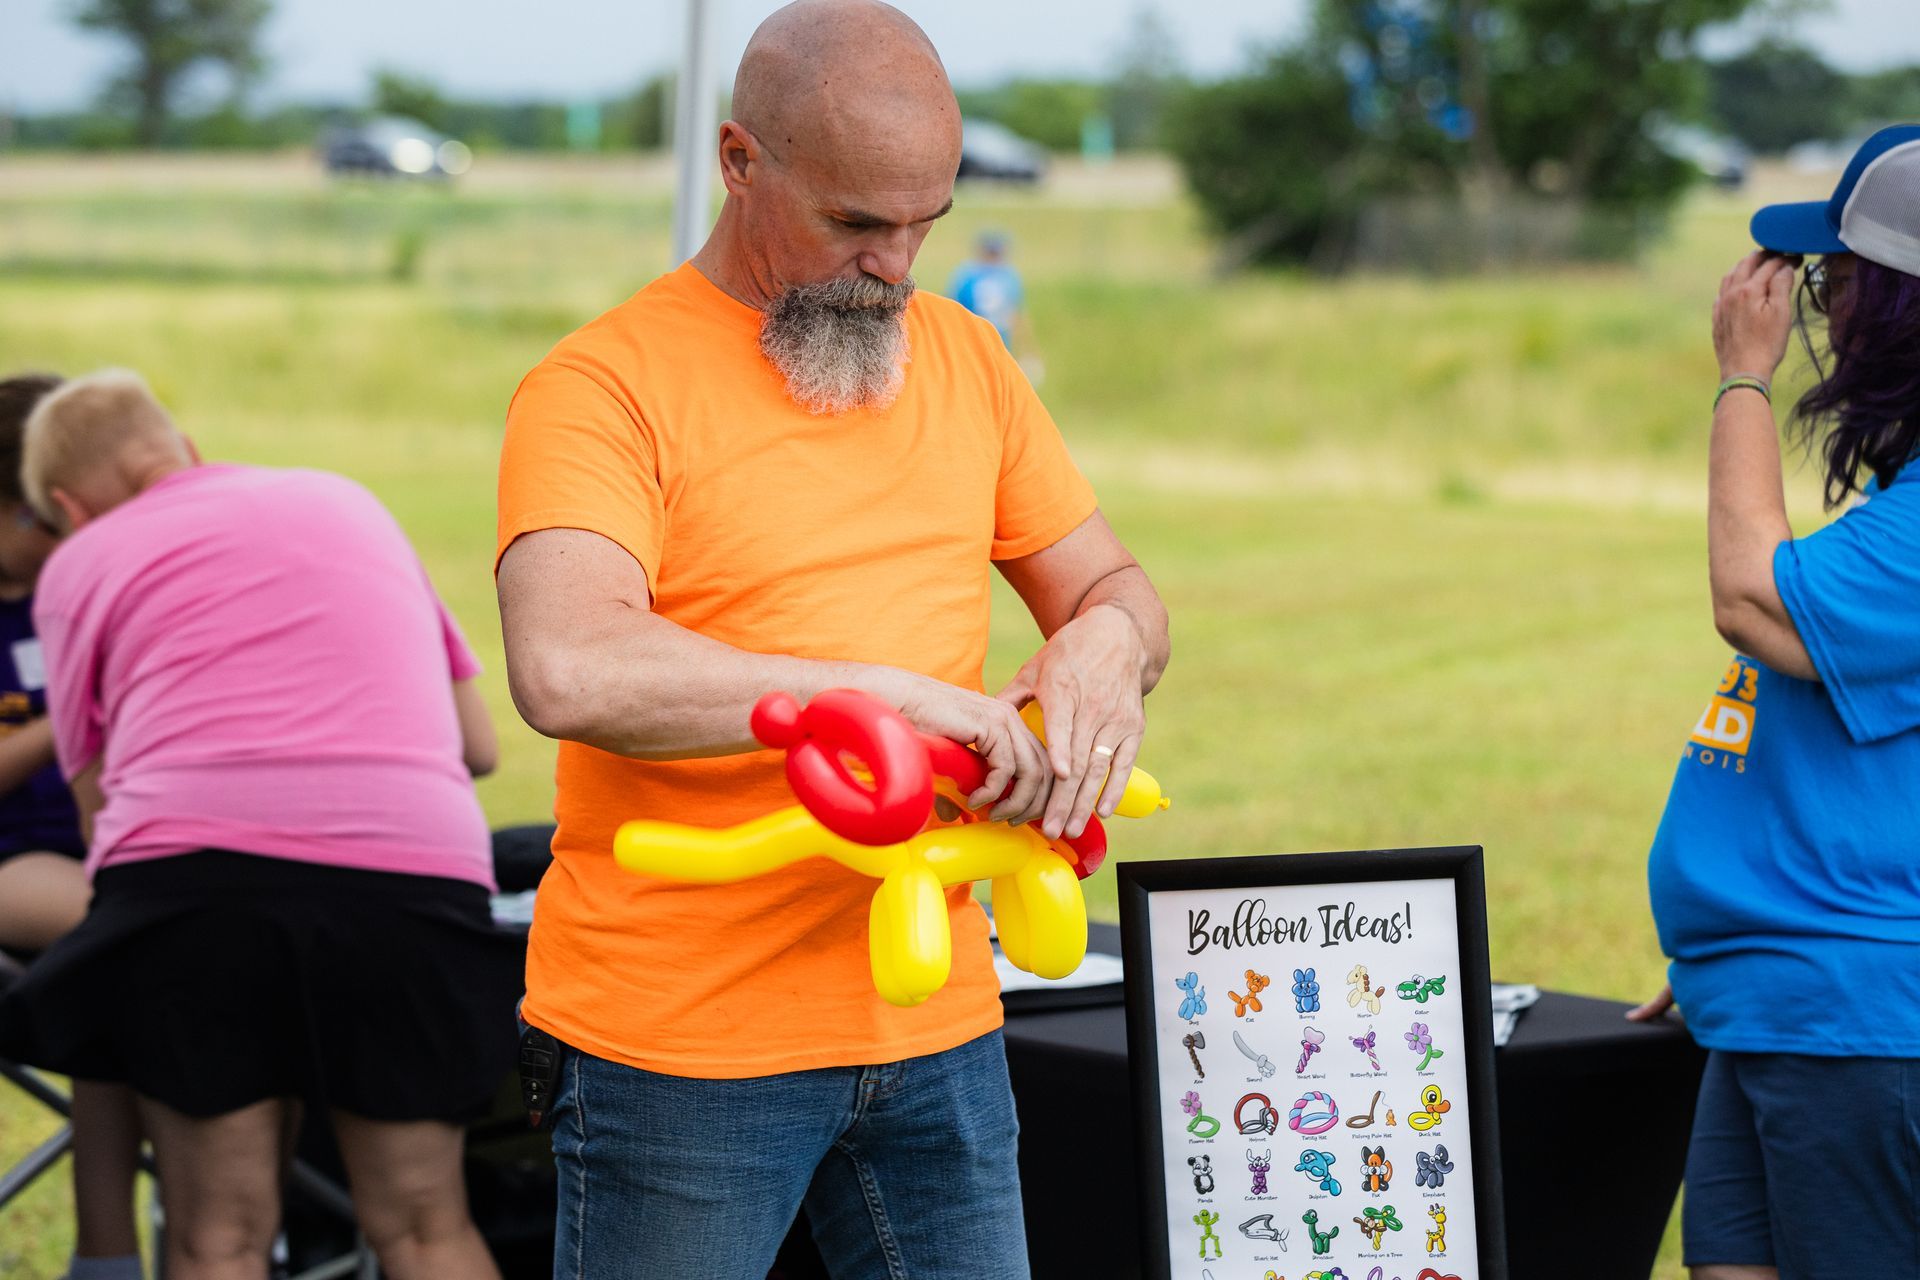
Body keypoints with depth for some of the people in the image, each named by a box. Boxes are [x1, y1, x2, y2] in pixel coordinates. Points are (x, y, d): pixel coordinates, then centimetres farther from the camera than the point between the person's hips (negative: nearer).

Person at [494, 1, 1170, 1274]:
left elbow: (1113, 585, 18)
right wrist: (886, 692, -26)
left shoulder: (965, 360, 11)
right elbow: (567, 672, -26)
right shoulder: (605, 387, -10)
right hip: (681, 1038, -5)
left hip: (936, 1023, 6)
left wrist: (1104, 643, -7)